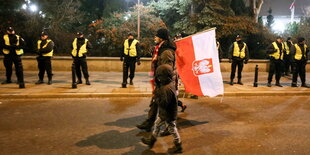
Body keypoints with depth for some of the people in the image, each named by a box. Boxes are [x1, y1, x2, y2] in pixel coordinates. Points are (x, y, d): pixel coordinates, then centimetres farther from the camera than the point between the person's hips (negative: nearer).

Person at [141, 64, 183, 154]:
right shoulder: (170, 84, -2)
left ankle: (178, 147, 27)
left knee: (172, 129, 8)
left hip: (168, 114, -10)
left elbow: (164, 103, -33)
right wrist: (157, 92, -4)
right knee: (157, 125, 24)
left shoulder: (167, 89, -34)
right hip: (163, 113, 10)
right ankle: (152, 141, 43)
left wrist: (156, 98, -19)